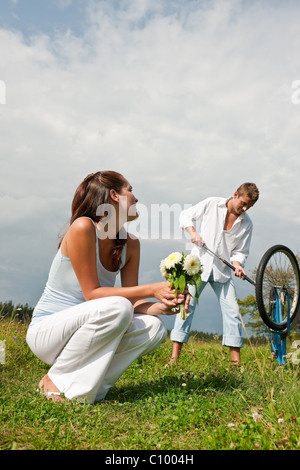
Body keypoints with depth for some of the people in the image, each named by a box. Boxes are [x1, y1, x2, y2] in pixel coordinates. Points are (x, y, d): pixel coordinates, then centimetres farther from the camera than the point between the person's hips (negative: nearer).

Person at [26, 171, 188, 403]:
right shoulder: (82, 227, -20)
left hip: (84, 329, 7)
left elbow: (132, 300, 0)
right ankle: (55, 380, -13)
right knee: (116, 307, -32)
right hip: (46, 331, -7)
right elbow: (91, 294, -22)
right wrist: (151, 290, -24)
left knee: (154, 328, -12)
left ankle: (88, 384, -1)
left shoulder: (131, 244, 2)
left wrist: (160, 306, -21)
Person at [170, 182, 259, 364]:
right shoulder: (211, 204, -3)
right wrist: (192, 231, -12)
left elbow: (241, 251, 7)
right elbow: (185, 215, 6)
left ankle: (236, 359, 9)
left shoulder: (247, 224, 3)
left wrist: (237, 264, -14)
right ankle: (175, 355, -2)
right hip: (199, 264, -2)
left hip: (223, 270, 3)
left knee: (232, 310, -1)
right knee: (187, 304, -8)